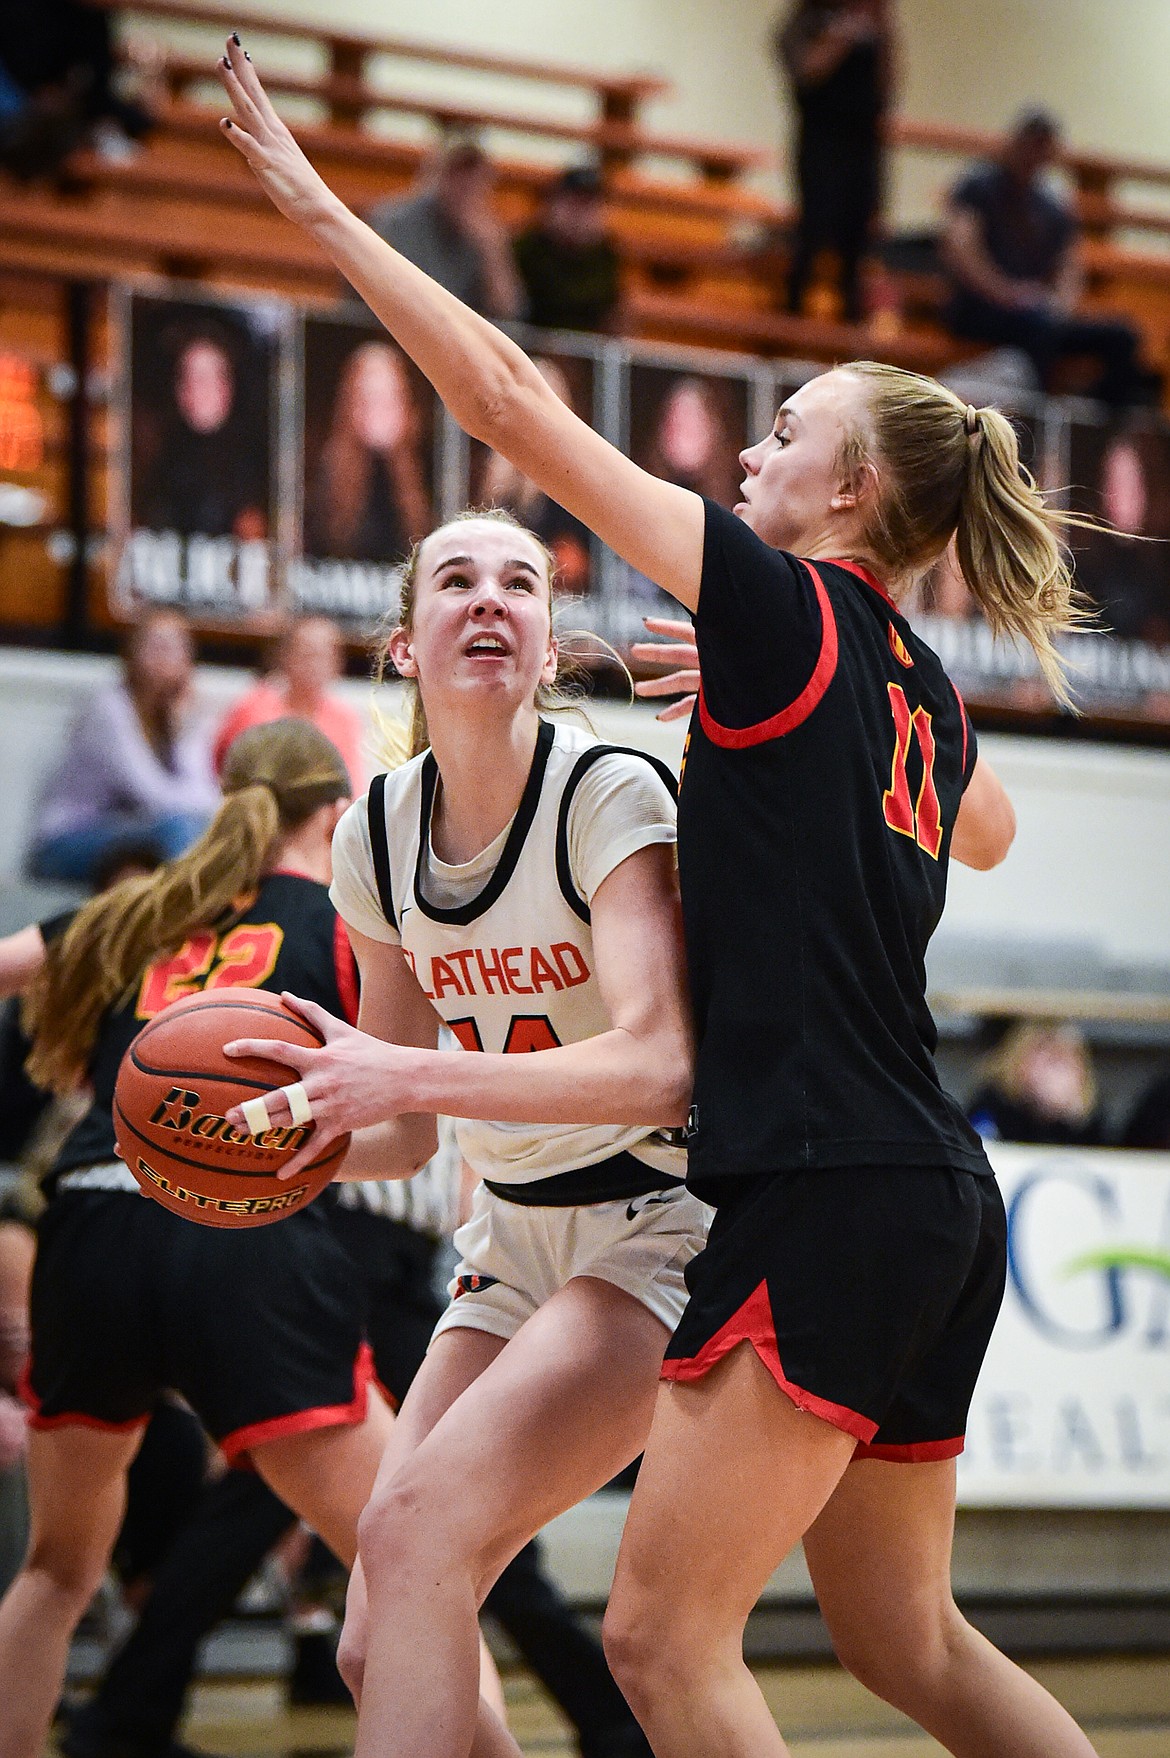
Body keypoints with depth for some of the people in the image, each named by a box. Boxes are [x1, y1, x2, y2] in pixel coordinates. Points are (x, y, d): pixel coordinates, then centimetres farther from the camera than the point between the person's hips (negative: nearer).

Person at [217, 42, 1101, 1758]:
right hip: (937, 1209, 9)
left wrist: (324, 211, -2)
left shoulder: (785, 612, -6)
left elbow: (513, 403, -7)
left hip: (828, 1197, -9)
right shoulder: (925, 695, 15)